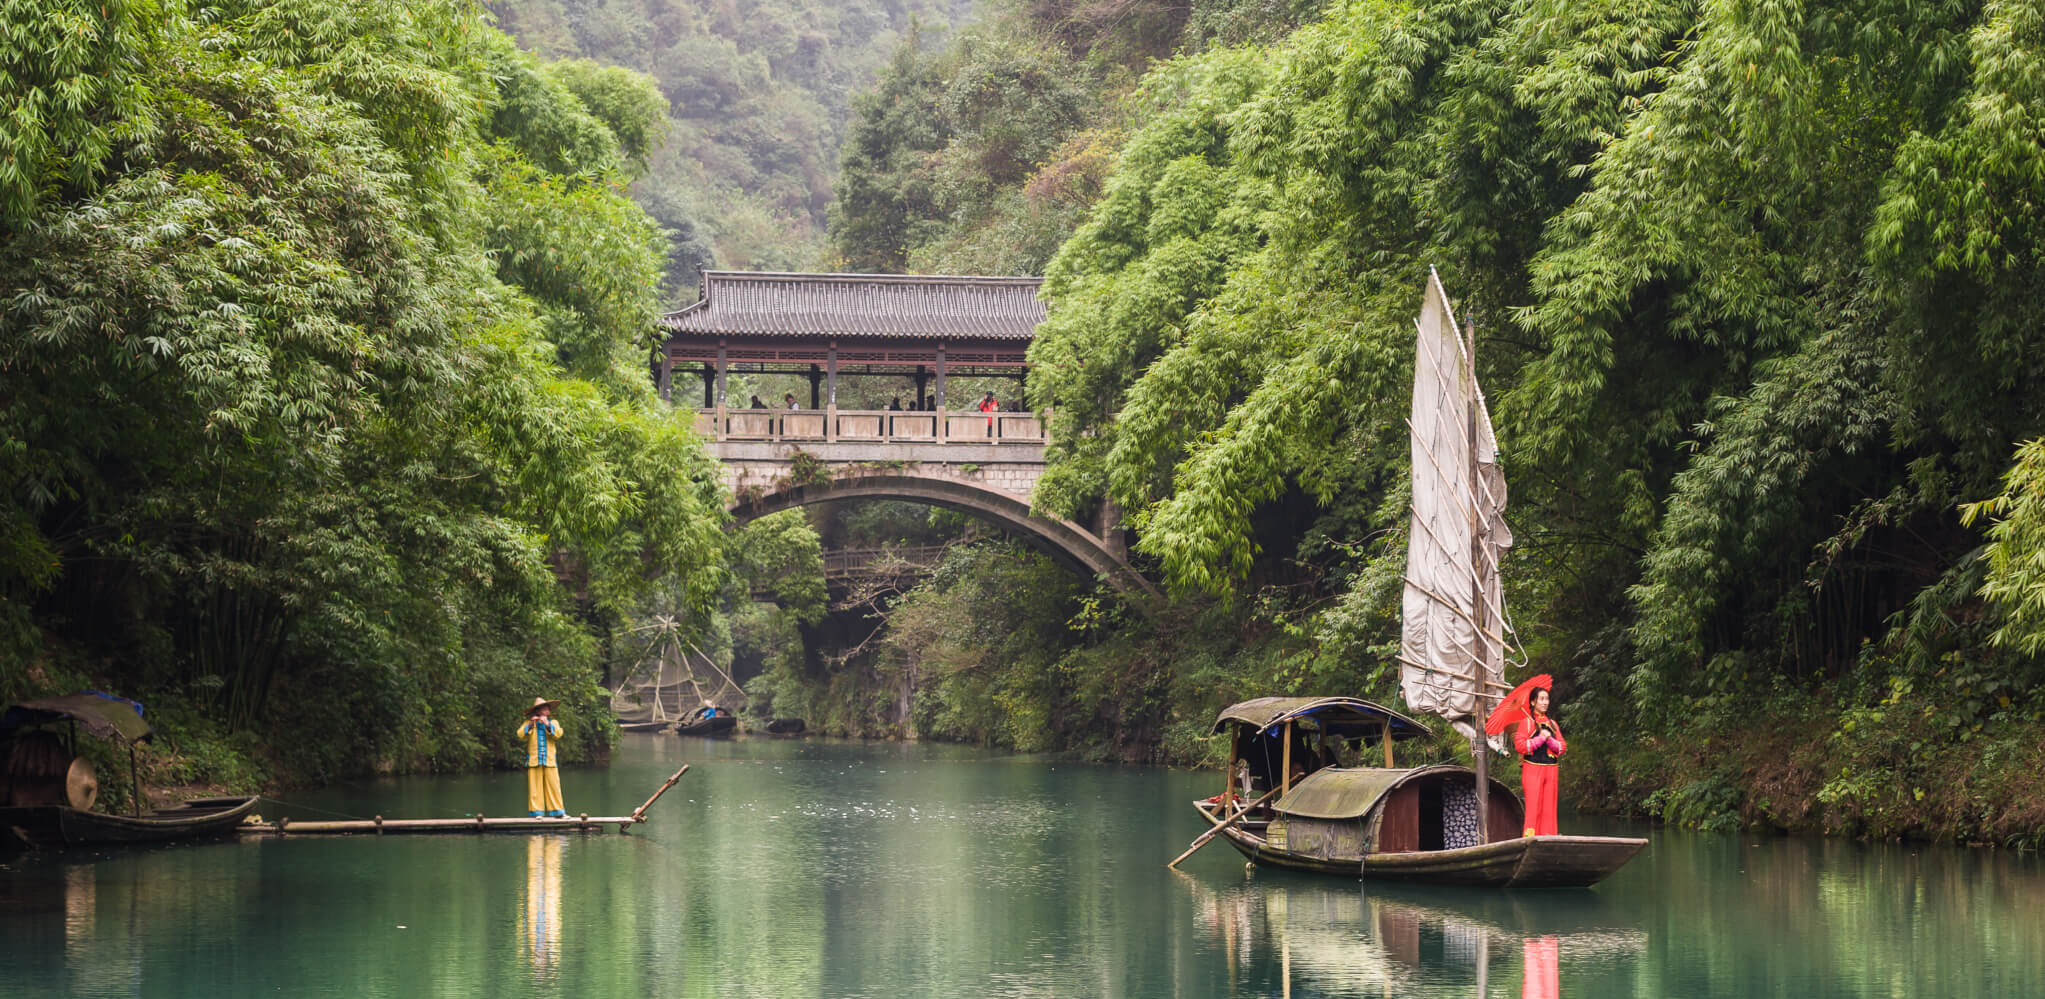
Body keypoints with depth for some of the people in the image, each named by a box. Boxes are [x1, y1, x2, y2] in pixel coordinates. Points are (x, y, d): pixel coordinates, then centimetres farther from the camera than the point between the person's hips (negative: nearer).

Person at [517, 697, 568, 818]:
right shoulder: (529, 723, 11)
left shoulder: (553, 722, 14)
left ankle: (557, 811, 1)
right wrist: (530, 725, -14)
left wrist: (547, 724, -14)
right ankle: (537, 812, -1)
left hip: (550, 761, 1)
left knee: (553, 786, -2)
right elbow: (520, 735, -3)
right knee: (535, 787, -3)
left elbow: (558, 734, -3)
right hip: (534, 761, -1)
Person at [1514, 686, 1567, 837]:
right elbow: (1520, 745, -9)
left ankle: (1548, 836, 1)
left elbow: (1562, 747, 10)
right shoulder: (1526, 722, 3)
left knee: (1549, 806, 0)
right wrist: (1540, 739, -12)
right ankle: (1530, 835, -11)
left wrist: (1549, 739, -8)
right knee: (1533, 805, -11)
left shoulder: (1552, 724, 17)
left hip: (1551, 769, 5)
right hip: (1532, 768, -5)